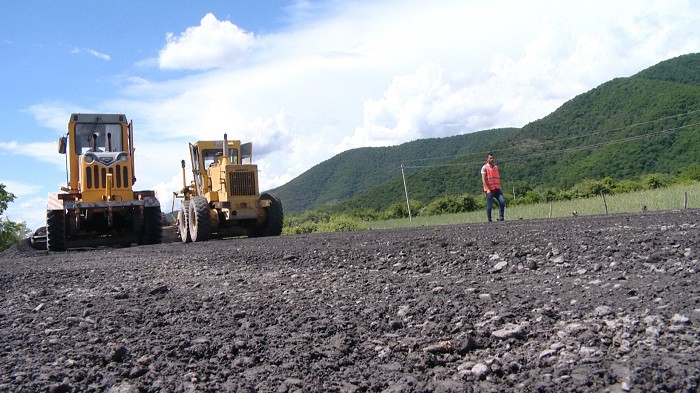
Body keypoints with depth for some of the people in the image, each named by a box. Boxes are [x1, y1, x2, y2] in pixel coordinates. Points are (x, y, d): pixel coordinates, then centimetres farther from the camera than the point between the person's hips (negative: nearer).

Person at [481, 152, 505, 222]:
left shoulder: (496, 167, 18)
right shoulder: (485, 167, -2)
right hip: (489, 190, -5)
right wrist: (487, 189, -19)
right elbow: (483, 179, -10)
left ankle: (501, 217, -5)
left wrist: (499, 187, 18)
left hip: (497, 189, 5)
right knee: (489, 205, -2)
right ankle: (489, 220, 9)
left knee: (502, 201, -12)